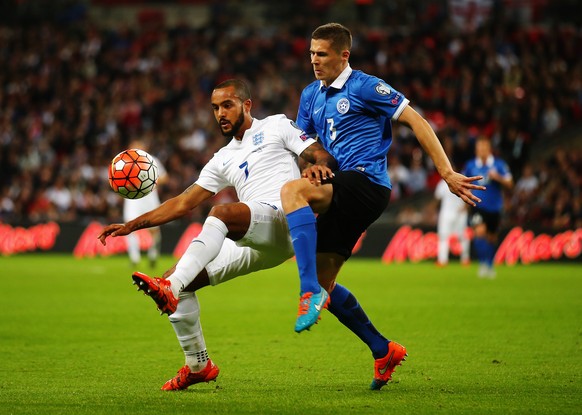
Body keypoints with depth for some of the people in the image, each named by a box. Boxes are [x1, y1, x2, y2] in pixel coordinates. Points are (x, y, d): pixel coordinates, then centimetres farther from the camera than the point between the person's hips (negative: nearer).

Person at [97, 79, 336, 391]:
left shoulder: (276, 126, 13)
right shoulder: (223, 160, 28)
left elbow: (322, 155, 3)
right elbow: (183, 203, 26)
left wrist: (319, 165, -23)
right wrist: (131, 225, 18)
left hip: (283, 221, -7)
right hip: (253, 245, 7)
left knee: (220, 213, -36)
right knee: (176, 280, -3)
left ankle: (170, 288, -51)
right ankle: (197, 365, 8)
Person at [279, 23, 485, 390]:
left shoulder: (364, 87, -4)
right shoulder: (311, 95, 18)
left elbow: (416, 121, -7)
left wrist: (447, 173, -11)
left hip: (367, 181, -8)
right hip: (343, 194, 8)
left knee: (292, 191, -33)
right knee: (324, 283, 5)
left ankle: (311, 293, -41)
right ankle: (384, 351, 18)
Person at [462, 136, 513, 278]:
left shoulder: (499, 165, -4)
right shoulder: (471, 165, 1)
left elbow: (509, 184, -4)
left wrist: (498, 178, -22)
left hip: (494, 207, 1)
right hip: (477, 206, -1)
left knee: (491, 238, 11)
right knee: (479, 231, -23)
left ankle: (490, 266, 29)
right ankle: (482, 263, -21)